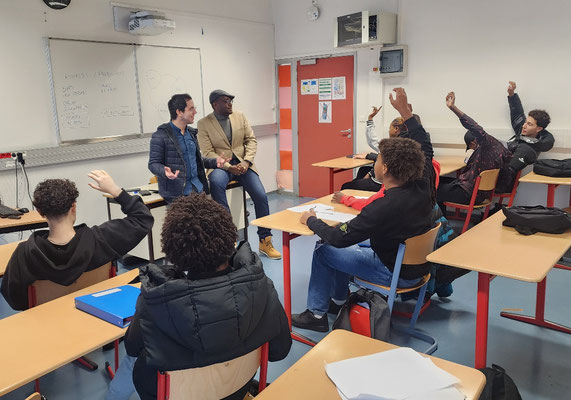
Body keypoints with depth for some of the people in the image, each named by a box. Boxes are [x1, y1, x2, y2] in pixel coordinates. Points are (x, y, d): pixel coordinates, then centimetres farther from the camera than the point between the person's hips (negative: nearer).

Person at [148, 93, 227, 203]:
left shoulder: (191, 132, 17)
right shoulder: (160, 136, -7)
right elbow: (153, 163, -7)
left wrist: (214, 162, 12)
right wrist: (164, 172, -28)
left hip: (197, 186, 6)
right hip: (177, 190, -6)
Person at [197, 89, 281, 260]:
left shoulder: (240, 117, 9)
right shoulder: (204, 123, -1)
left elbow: (251, 140, 7)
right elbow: (208, 152, -7)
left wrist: (246, 162, -10)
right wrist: (228, 167, -19)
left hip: (242, 164, 3)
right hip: (220, 165, -3)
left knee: (261, 196, -16)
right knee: (216, 182, -38)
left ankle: (265, 241, -1)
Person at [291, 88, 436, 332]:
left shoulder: (383, 208, -34)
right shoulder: (423, 186, -14)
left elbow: (339, 237, -28)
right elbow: (425, 147, 6)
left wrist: (310, 220, -10)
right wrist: (405, 111, 8)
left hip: (395, 273, -8)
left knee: (324, 251, 3)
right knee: (346, 246, 23)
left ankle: (316, 314, 15)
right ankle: (338, 300, 38)